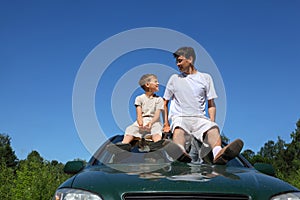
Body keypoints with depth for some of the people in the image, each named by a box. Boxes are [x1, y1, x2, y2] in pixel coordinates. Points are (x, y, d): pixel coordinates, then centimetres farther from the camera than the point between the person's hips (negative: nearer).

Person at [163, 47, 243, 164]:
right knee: (178, 129, -38)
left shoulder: (205, 78, 17)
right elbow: (165, 103, 20)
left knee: (213, 129, -34)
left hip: (200, 118, 1)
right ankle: (180, 153, -69)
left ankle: (218, 153, -65)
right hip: (179, 117, 0)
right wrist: (166, 124, 8)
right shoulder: (174, 79, 18)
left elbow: (211, 105, 15)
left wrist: (212, 122, -3)